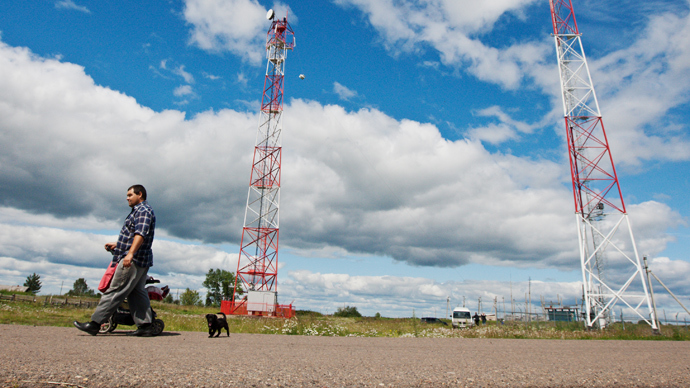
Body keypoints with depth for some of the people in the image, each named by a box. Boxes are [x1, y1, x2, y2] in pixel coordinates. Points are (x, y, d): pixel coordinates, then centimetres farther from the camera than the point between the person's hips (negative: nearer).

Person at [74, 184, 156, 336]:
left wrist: (130, 253, -33)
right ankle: (145, 326, 6)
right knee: (137, 293, 7)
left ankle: (95, 323, -4)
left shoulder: (143, 210, -9)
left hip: (133, 260, -11)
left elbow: (140, 234, -24)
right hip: (142, 261, 11)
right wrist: (117, 245, 37)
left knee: (115, 291, -8)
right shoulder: (139, 211, 26)